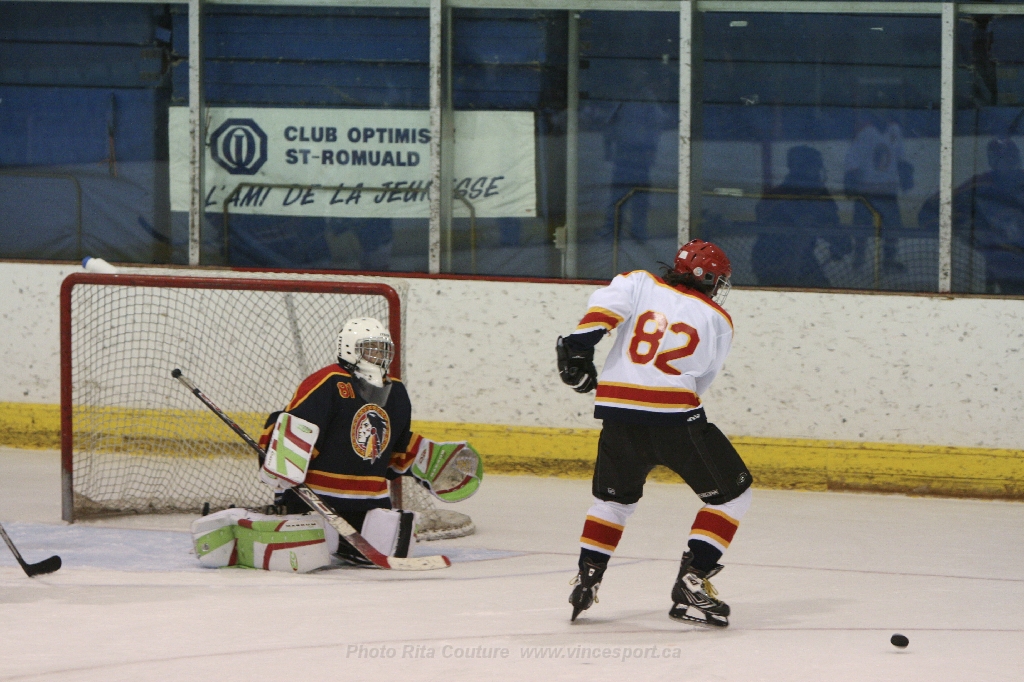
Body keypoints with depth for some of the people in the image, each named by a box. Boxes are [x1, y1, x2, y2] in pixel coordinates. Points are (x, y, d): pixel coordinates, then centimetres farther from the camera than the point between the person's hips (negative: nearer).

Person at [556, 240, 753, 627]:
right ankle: (691, 584, 1)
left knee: (614, 497, 27)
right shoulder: (718, 321, 13)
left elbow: (604, 306, -6)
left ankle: (587, 577, 20)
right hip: (675, 415, -3)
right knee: (730, 493, 11)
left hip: (618, 412, 3)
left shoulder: (639, 283, 14)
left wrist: (578, 346, -6)